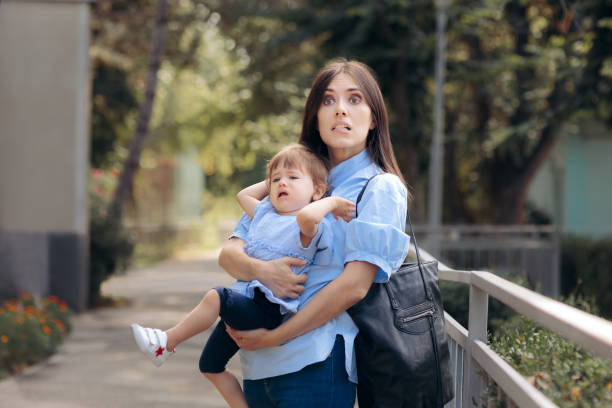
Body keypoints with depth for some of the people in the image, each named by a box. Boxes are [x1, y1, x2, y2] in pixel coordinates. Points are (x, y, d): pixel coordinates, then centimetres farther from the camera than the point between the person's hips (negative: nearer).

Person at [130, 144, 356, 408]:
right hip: (243, 307, 9)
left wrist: (332, 202, -20)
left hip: (267, 309, -9)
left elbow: (306, 215, -35)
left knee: (215, 297, -31)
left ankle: (167, 341, -13)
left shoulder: (310, 227, -9)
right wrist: (270, 182, 28)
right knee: (210, 365, 14)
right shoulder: (264, 213, 17)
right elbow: (243, 195, 37)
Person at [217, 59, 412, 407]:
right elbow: (229, 253, 9)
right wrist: (258, 268, -14)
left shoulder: (380, 189, -2)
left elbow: (354, 285, -12)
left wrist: (275, 336, -13)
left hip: (314, 366, -6)